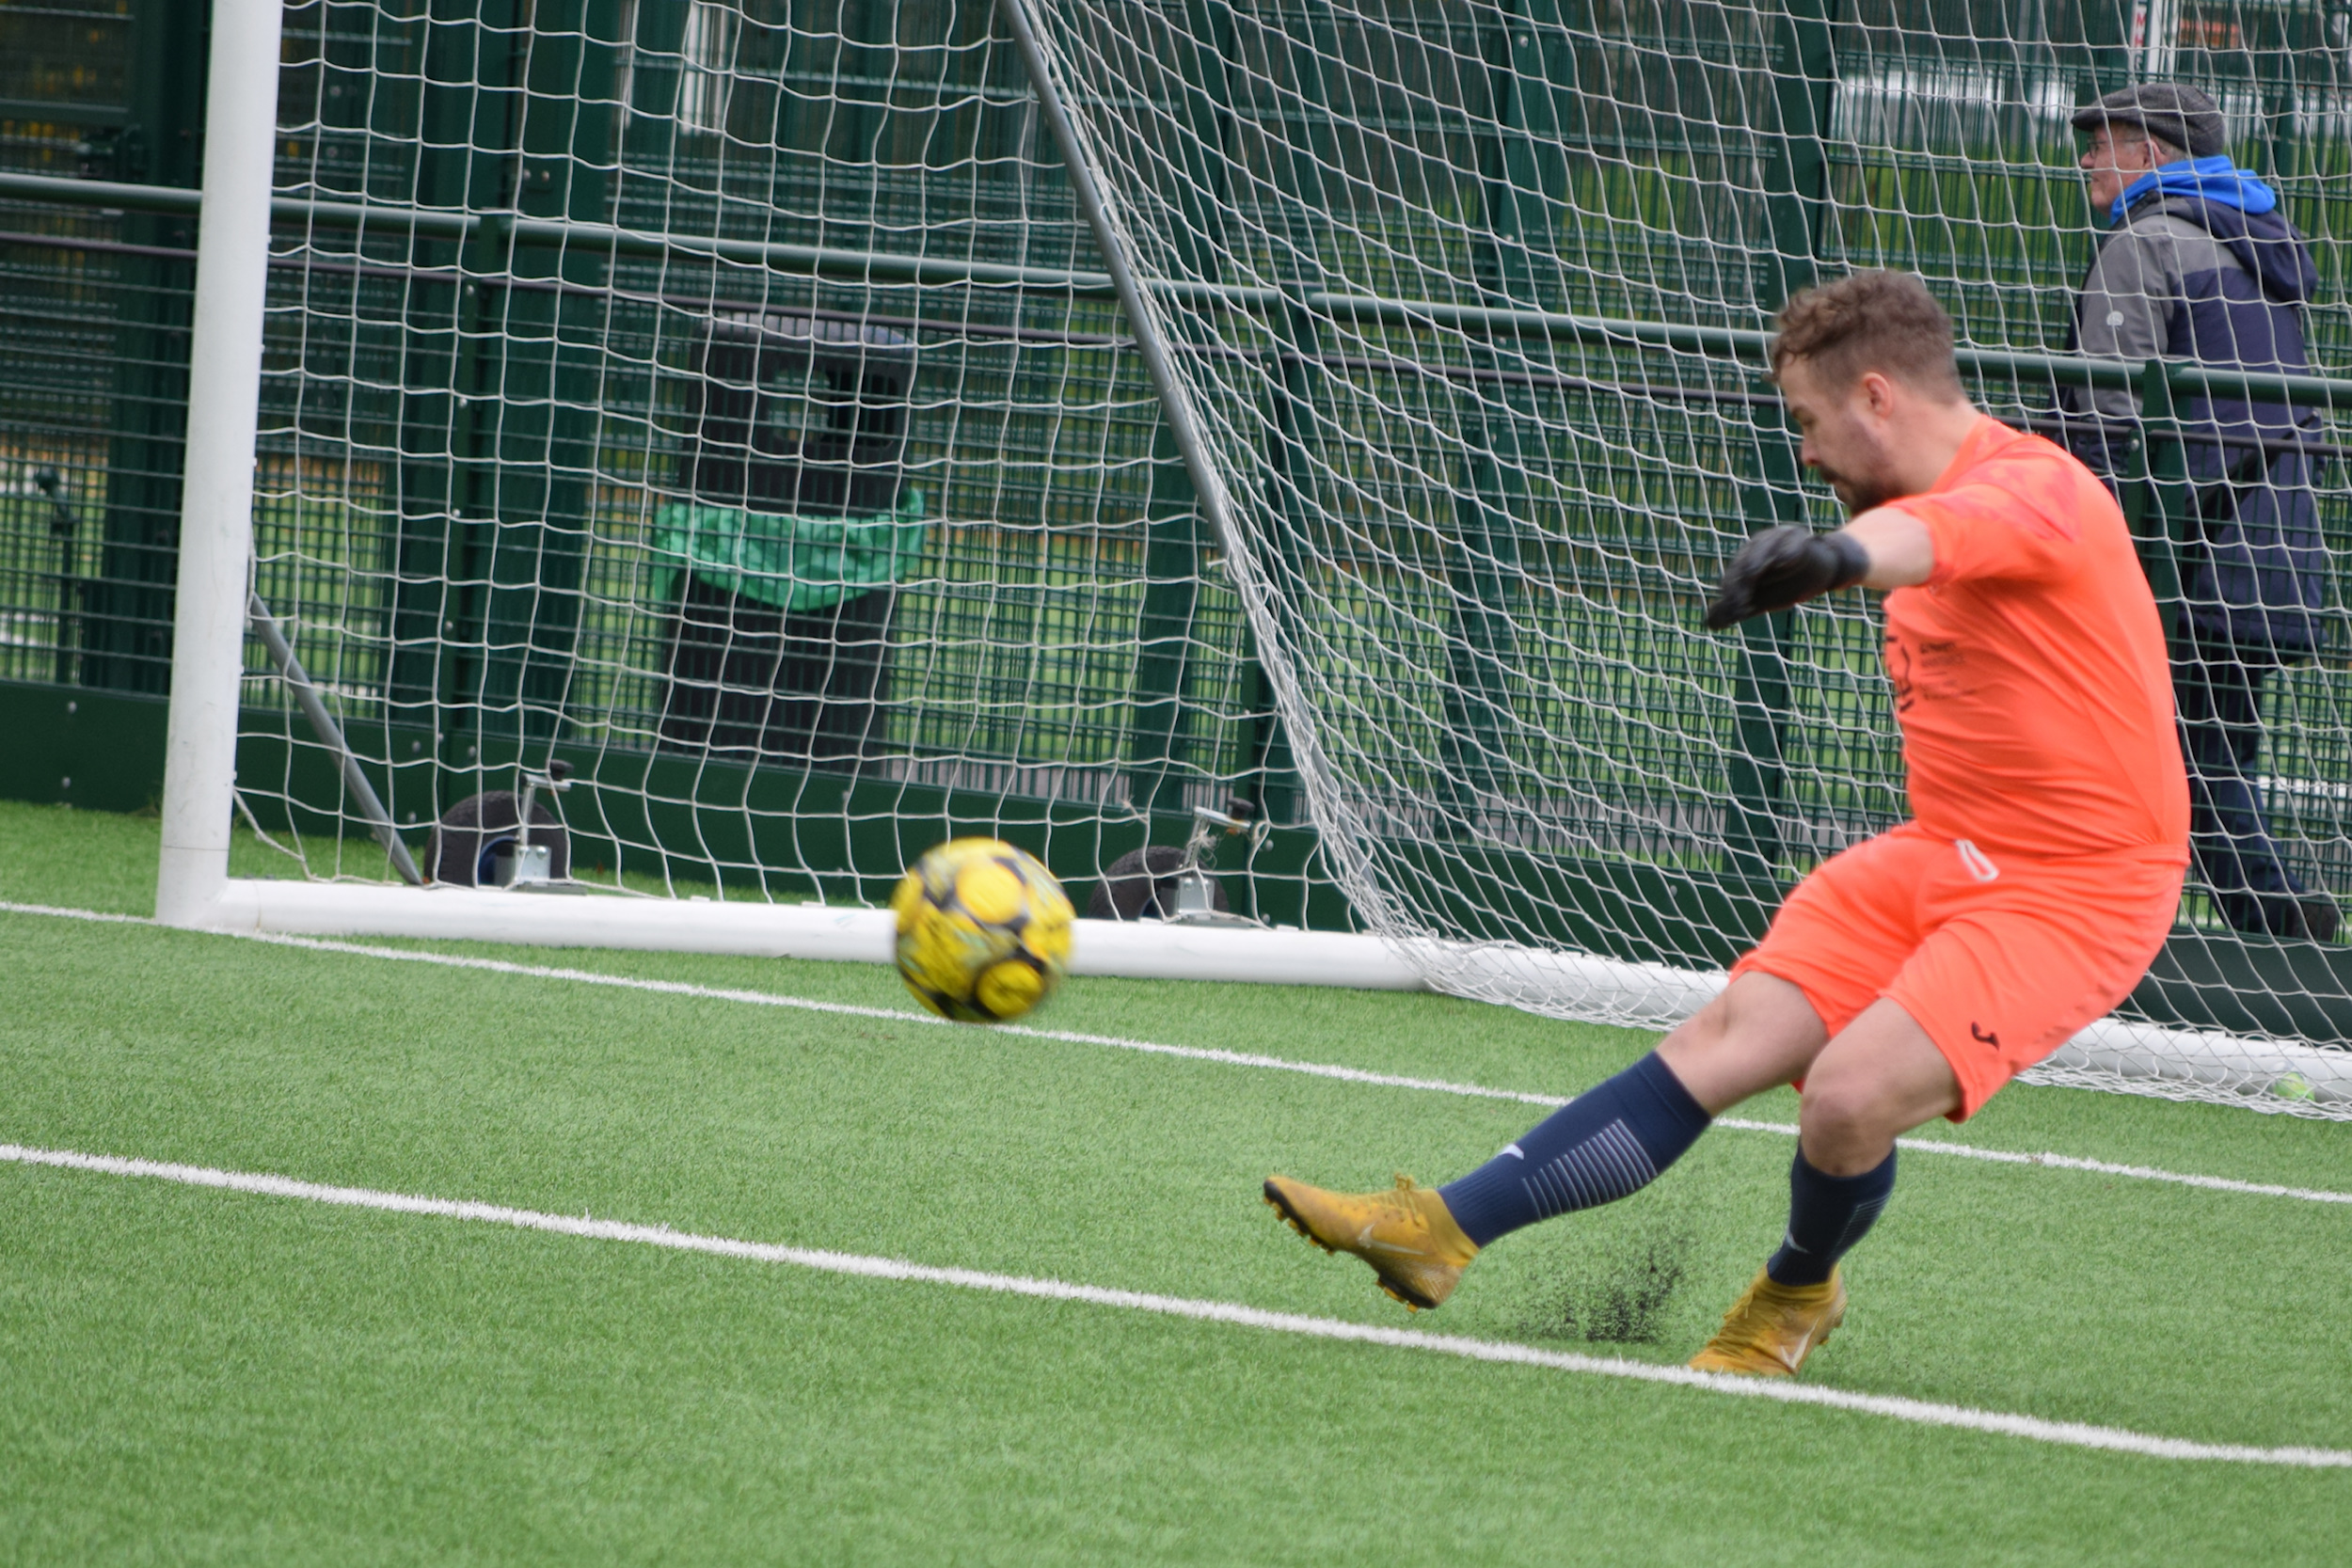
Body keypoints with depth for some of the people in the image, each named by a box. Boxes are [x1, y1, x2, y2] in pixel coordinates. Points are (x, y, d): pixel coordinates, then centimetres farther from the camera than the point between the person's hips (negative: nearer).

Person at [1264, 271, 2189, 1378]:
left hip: (2077, 887, -8)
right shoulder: (1932, 492, 11)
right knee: (1722, 1046, -2)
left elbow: (1939, 532, -43)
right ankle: (1438, 1232, -3)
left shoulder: (2038, 489, -20)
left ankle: (1799, 1290, 9)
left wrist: (1843, 553, -63)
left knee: (1851, 1093, -23)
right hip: (1941, 855, 8)